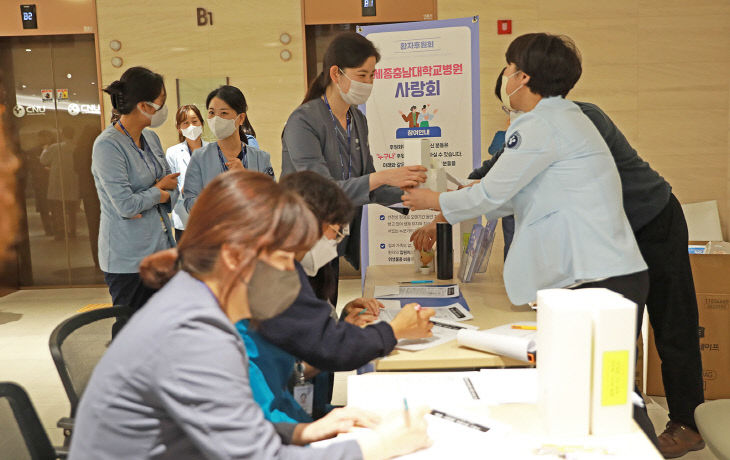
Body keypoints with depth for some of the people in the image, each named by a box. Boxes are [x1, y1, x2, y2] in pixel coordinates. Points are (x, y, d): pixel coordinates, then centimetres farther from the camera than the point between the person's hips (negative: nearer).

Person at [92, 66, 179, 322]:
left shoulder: (151, 138, 9)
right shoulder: (108, 145, -15)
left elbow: (172, 187, 11)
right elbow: (125, 205, -20)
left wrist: (156, 197, -10)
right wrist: (159, 189, -5)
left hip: (161, 248, 7)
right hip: (129, 259, -7)